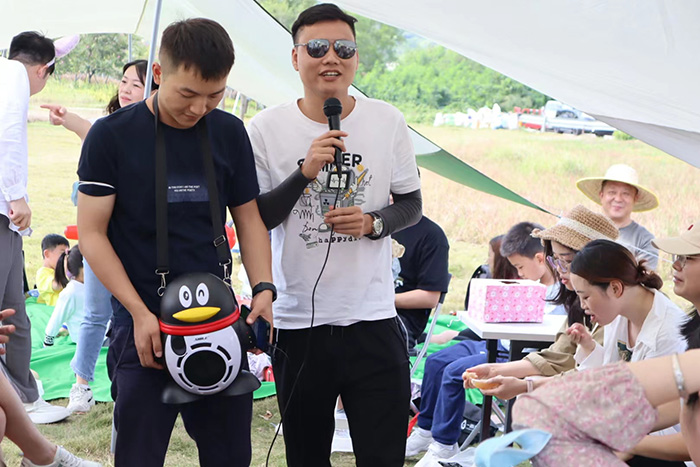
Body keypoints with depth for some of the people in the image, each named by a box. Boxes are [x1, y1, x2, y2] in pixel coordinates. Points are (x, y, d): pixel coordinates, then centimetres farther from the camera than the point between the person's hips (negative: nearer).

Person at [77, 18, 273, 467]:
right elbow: (92, 232, -6)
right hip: (143, 325, -3)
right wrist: (140, 313, -13)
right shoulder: (111, 135, -7)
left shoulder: (229, 133, 5)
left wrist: (264, 287, -4)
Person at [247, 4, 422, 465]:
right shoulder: (267, 128, -2)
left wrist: (373, 222, -10)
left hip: (373, 319, 0)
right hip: (298, 321, 0)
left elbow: (412, 206, 11)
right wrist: (304, 173, -17)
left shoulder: (388, 122, 2)